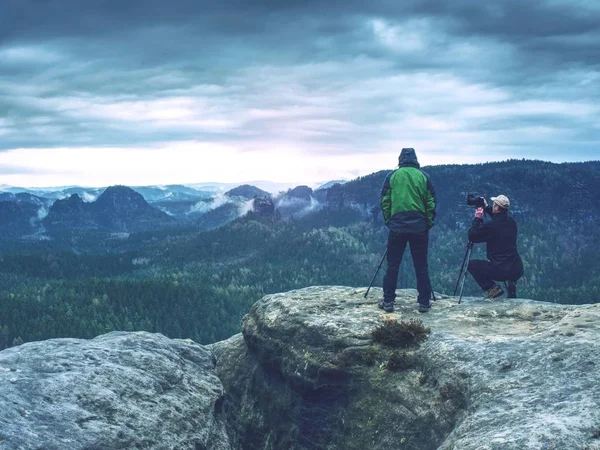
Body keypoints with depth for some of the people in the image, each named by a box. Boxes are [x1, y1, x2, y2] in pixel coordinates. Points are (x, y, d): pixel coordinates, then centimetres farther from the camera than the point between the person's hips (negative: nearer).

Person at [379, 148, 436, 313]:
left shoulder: (392, 176, 3)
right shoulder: (424, 177, 4)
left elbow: (384, 202, 3)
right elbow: (431, 203, 3)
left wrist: (388, 221, 13)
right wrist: (429, 223, 12)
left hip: (397, 227, 0)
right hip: (419, 228, 0)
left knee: (393, 265, 6)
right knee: (421, 266, 6)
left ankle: (388, 301, 7)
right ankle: (424, 302, 9)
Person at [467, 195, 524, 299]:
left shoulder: (490, 226, -15)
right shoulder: (511, 222, 6)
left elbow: (471, 236, -2)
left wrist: (477, 218, 7)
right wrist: (486, 208, 30)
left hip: (500, 271, -6)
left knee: (471, 264, 11)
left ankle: (492, 288, 0)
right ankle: (511, 283, 13)